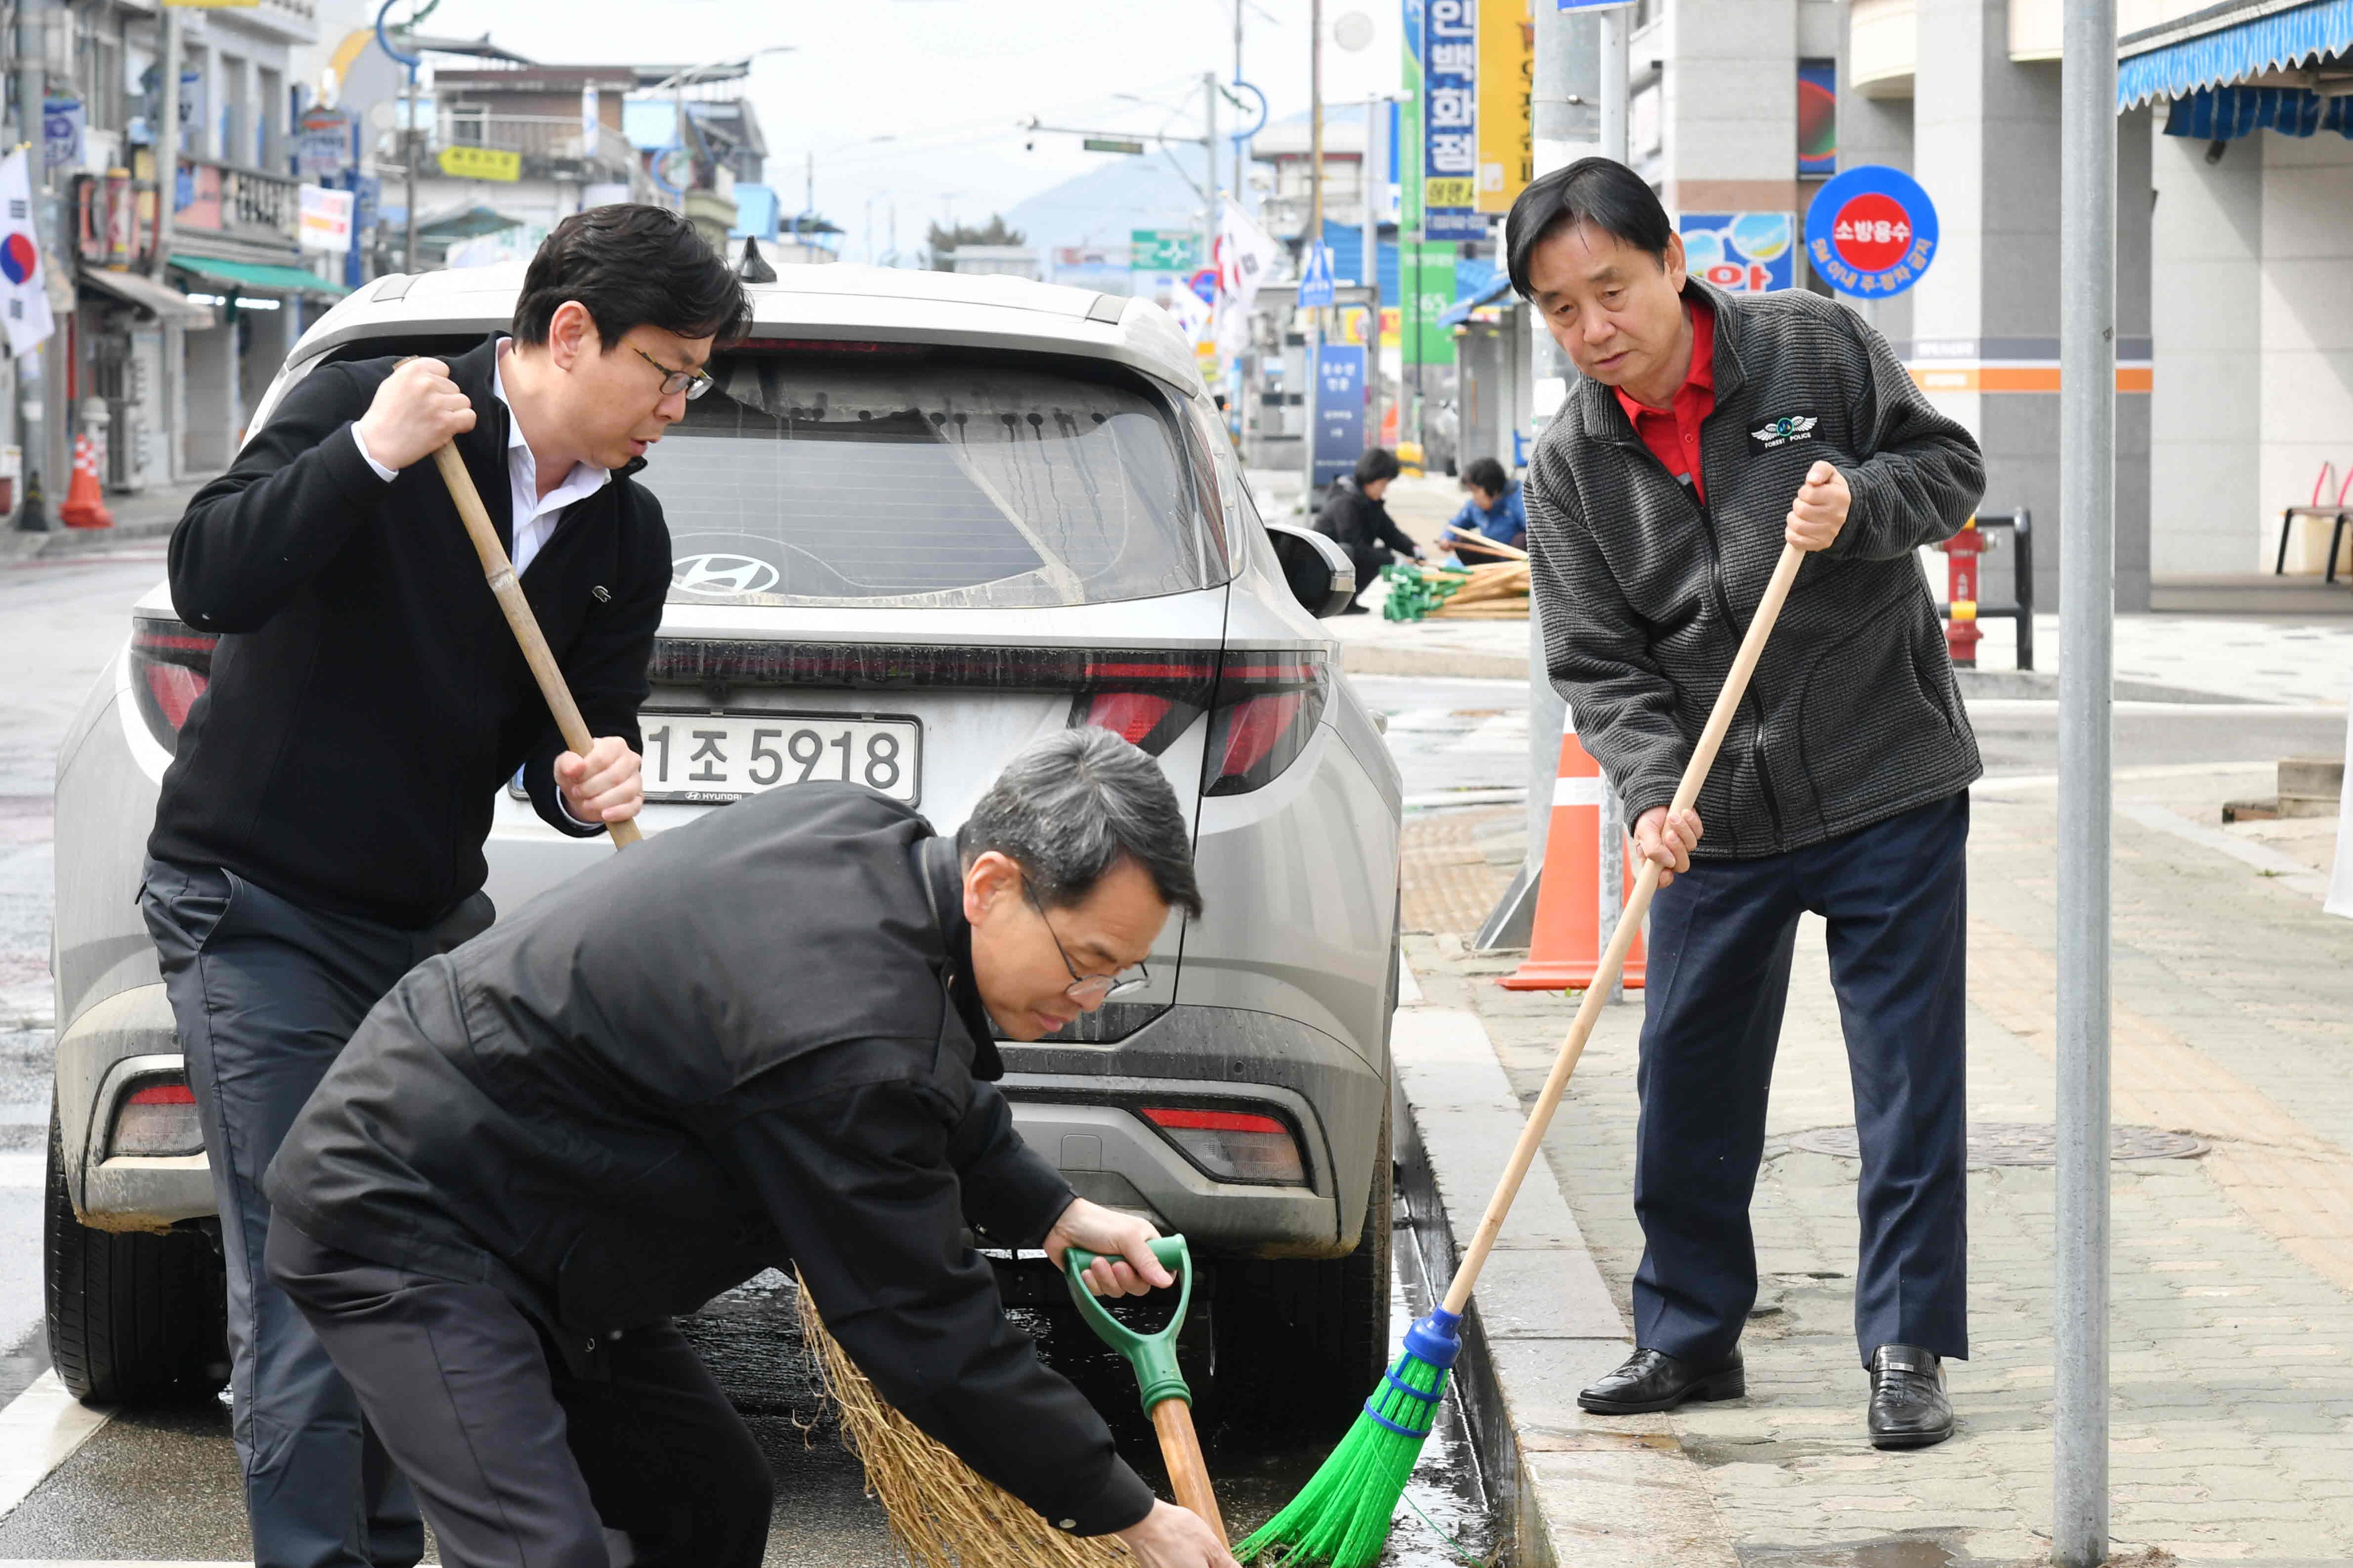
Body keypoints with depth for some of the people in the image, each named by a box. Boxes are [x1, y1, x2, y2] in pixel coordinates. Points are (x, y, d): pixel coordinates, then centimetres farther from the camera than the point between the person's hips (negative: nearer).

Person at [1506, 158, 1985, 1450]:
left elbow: (1949, 465, 3)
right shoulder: (1570, 466, -2)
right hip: (1716, 814, 2)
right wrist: (1651, 793, -20)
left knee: (1909, 1074, 0)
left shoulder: (1816, 349, -6)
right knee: (1689, 1079, 7)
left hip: (1888, 784, -2)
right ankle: (1688, 1336, 23)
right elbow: (1597, 661, -5)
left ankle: (1907, 1350, 8)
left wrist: (1859, 505, -18)